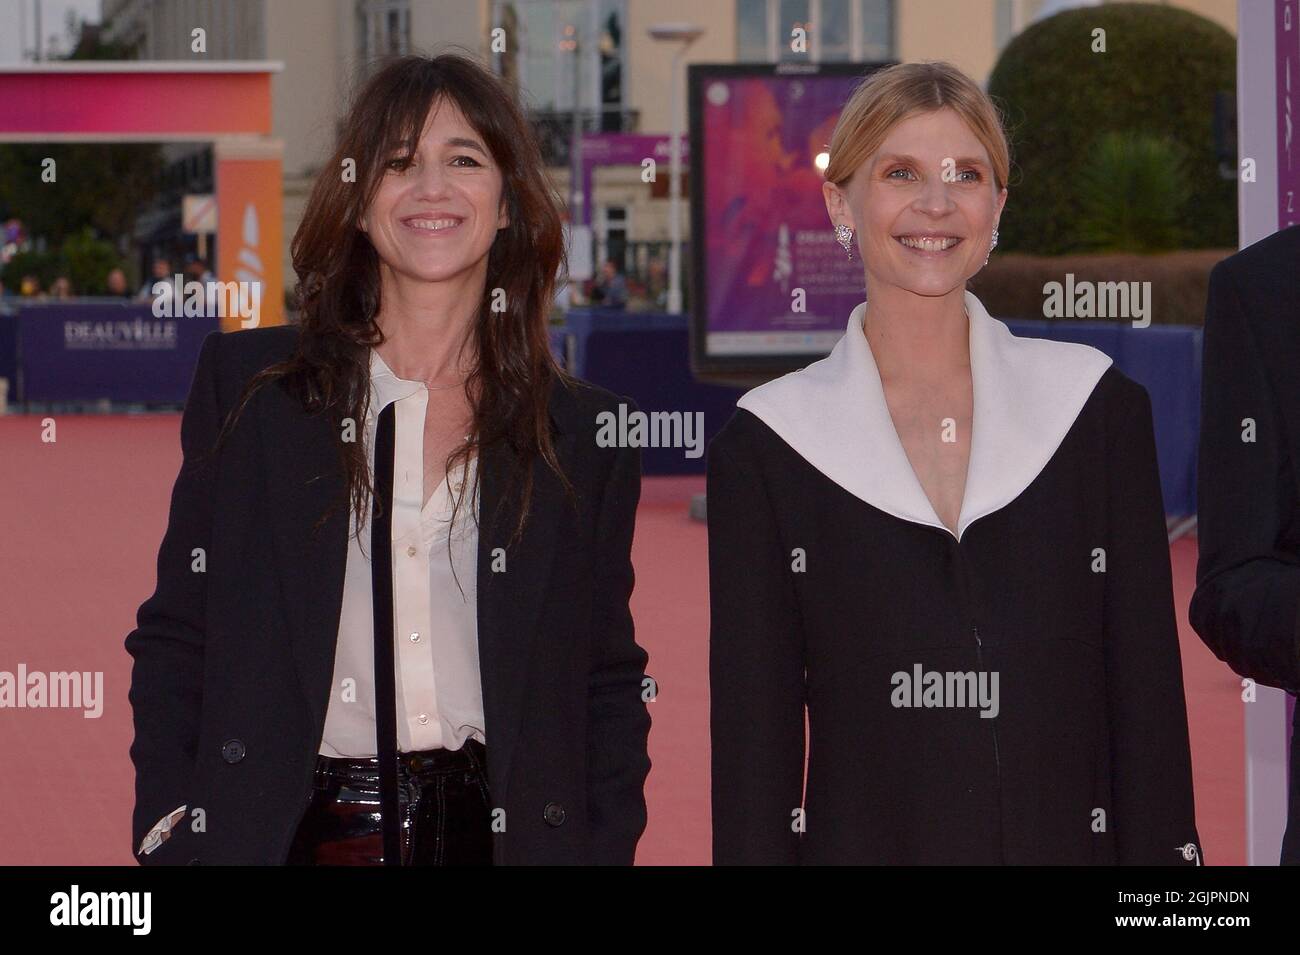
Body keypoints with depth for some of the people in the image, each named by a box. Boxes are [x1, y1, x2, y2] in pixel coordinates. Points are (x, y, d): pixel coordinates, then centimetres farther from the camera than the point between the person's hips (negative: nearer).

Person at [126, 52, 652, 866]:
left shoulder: (584, 435, 7)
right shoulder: (248, 386, 6)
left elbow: (612, 686, 10)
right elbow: (174, 639, 6)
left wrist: (603, 852, -2)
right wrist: (170, 831, -4)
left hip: (498, 831, 1)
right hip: (293, 833, 0)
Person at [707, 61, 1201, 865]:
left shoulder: (1099, 407, 2)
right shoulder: (768, 444, -1)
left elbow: (1148, 700, 1)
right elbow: (753, 731, -2)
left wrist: (1162, 851, -5)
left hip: (1071, 839, 1)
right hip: (861, 839, -1)